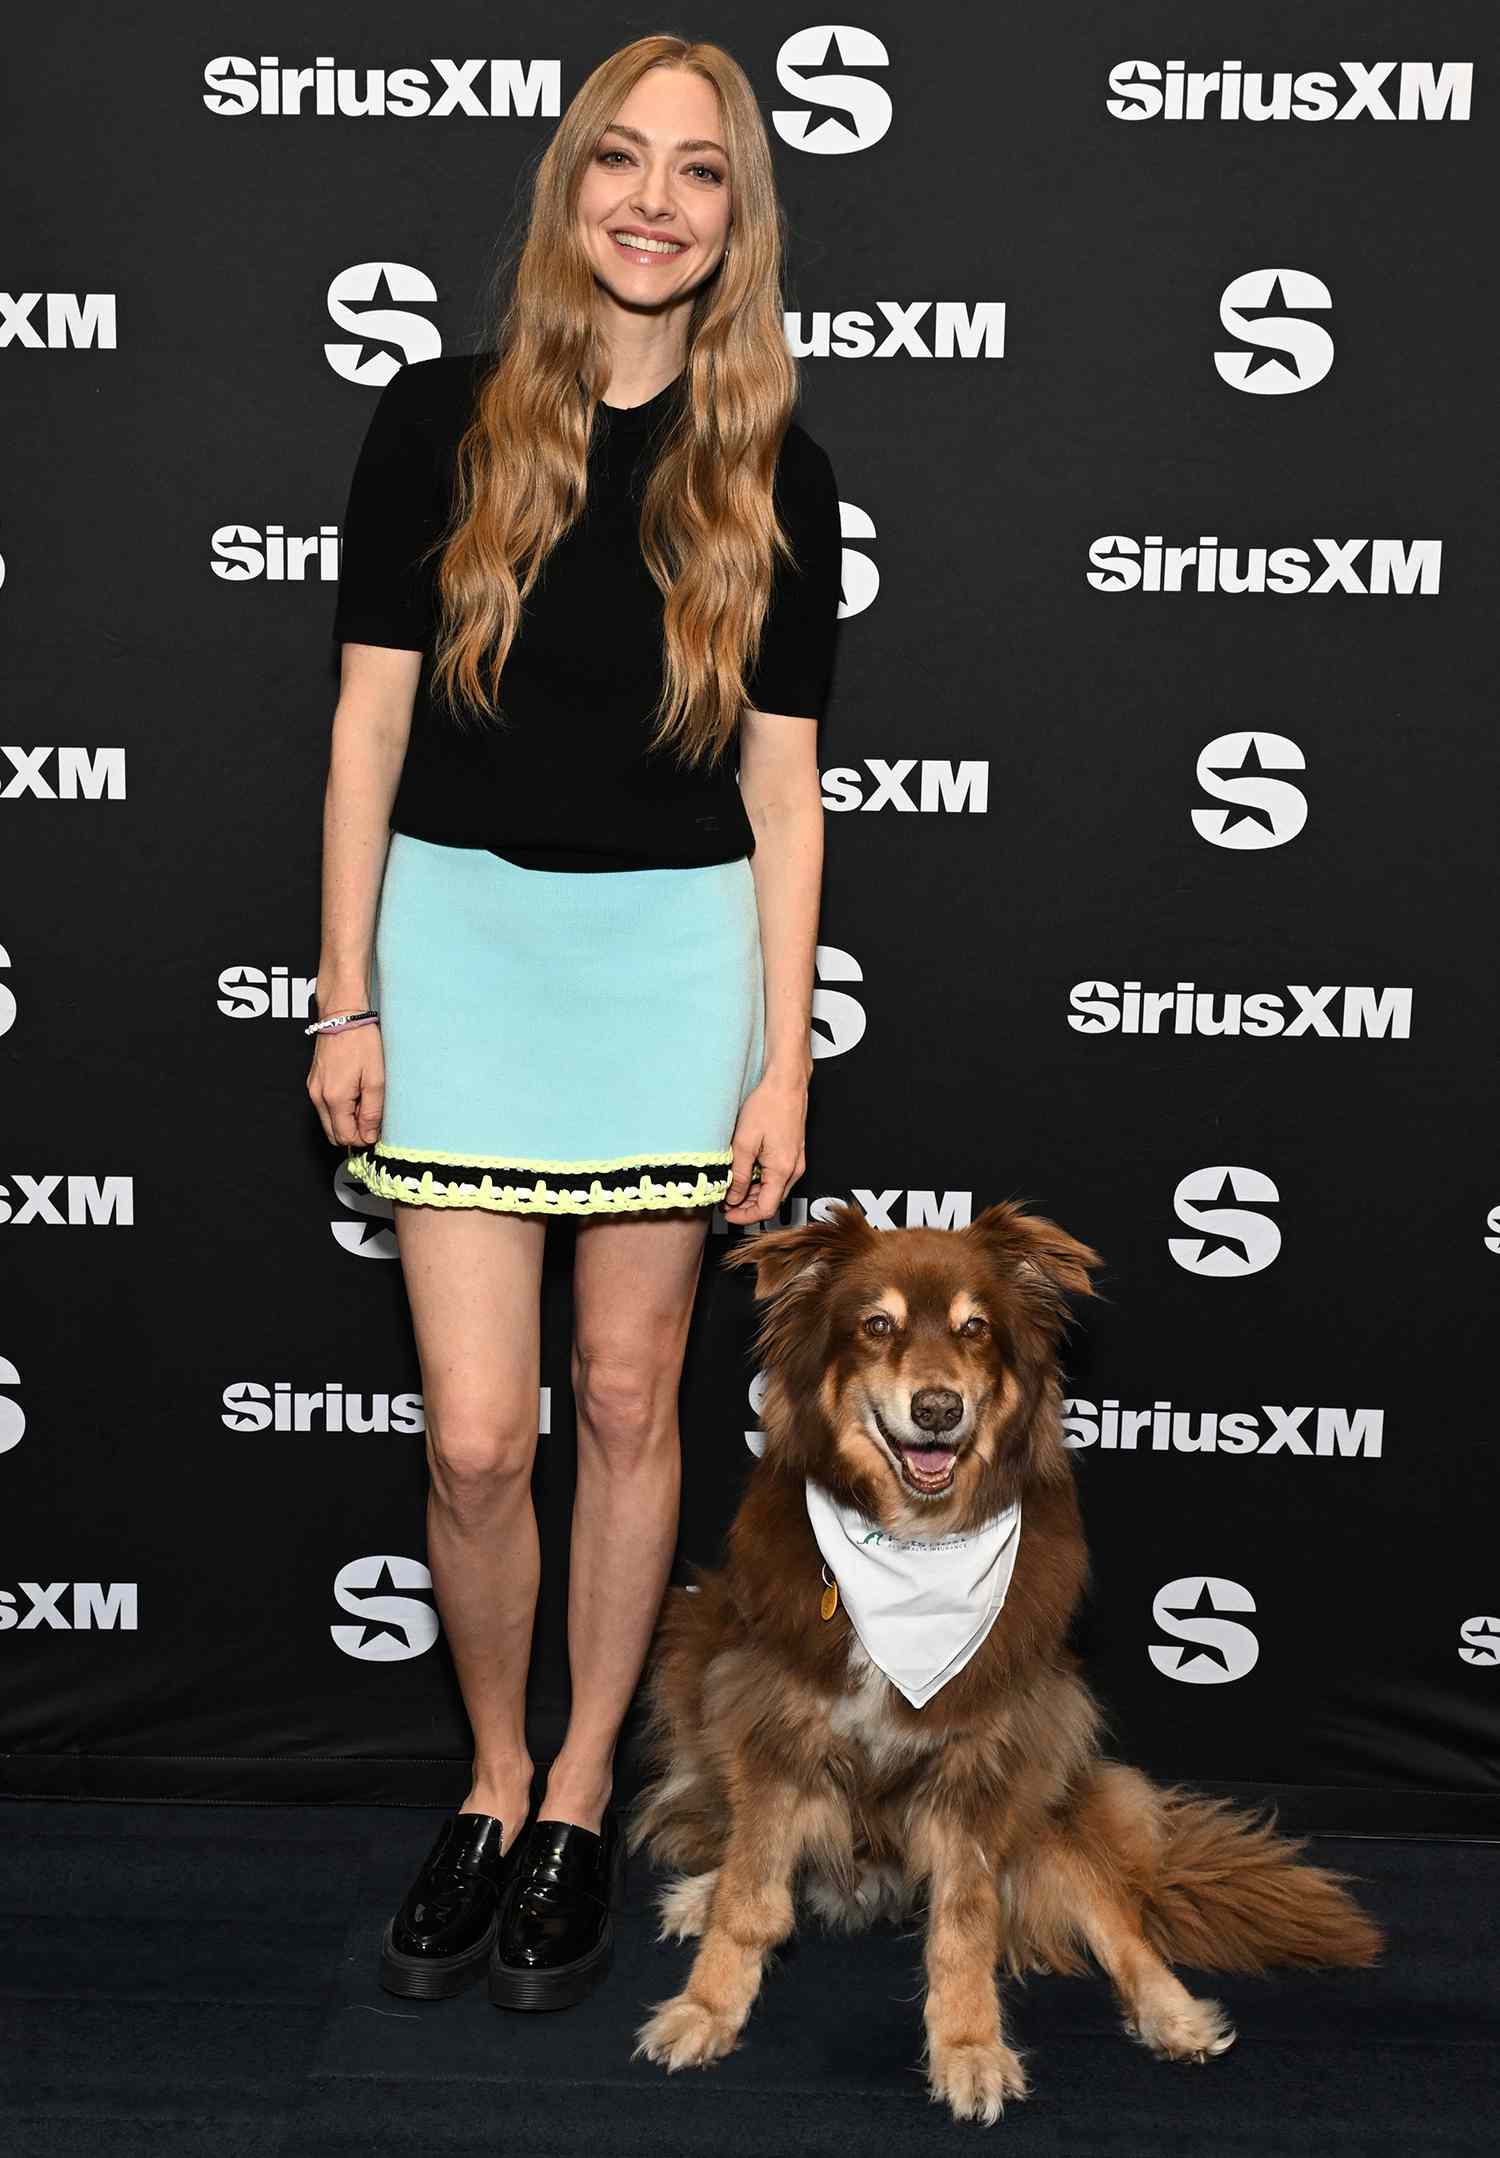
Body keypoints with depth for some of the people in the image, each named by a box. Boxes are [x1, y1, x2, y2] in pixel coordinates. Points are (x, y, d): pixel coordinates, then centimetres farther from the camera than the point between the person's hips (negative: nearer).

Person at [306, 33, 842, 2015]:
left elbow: (782, 789, 1)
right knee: (478, 1434, -2)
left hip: (673, 944, 1)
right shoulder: (441, 422, -1)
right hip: (462, 924, 0)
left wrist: (785, 1061, -2)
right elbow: (368, 729, 0)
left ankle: (582, 1801, 27)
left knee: (627, 1398, 9)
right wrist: (346, 1000, -3)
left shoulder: (776, 477, 1)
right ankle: (494, 1784, 24)